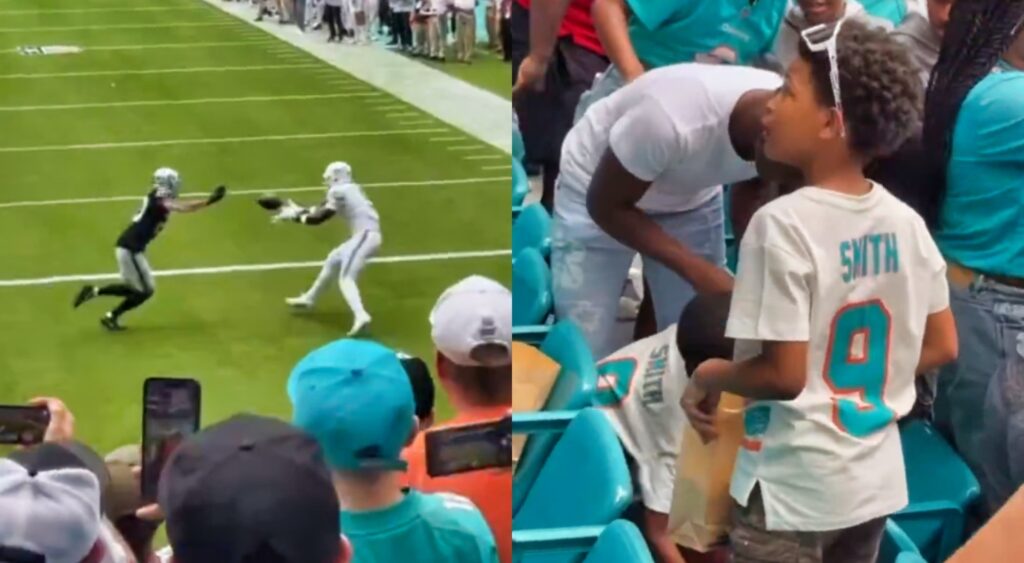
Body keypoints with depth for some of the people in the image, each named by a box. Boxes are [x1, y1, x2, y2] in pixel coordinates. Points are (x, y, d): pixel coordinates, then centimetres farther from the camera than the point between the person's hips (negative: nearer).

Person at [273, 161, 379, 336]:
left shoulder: (339, 192, -8)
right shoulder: (350, 189, 18)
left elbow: (320, 218, -6)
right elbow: (324, 208, 23)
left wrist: (296, 216, 5)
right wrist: (300, 211, 19)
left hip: (365, 235, -10)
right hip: (366, 235, 10)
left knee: (345, 278, -17)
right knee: (334, 260, 25)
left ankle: (360, 316, -38)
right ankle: (309, 298, 41)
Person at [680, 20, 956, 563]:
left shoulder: (782, 224, -20)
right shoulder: (907, 223, 0)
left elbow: (784, 373, -22)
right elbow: (941, 347, 7)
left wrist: (708, 376, -4)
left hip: (793, 488, -7)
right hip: (876, 479, 7)